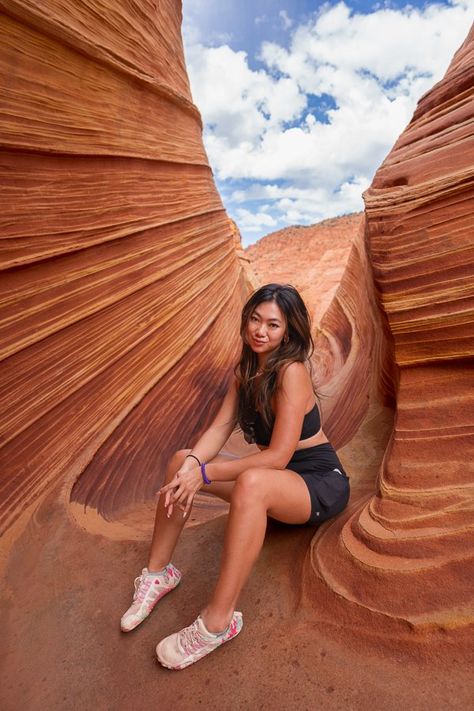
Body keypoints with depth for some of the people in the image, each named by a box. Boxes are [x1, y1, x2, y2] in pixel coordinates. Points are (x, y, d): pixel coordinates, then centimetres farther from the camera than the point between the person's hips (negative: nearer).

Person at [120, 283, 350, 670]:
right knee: (182, 461, -8)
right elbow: (220, 426, -4)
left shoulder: (291, 372, -23)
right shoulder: (246, 369, 1)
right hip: (274, 478, 7)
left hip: (321, 483, -7)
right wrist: (193, 464, -23)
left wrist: (205, 474, -26)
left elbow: (278, 456, -26)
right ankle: (158, 572, 4)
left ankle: (218, 622, -25)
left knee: (252, 482, -40)